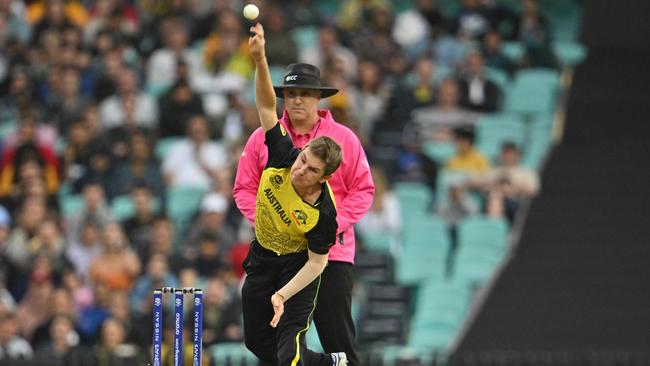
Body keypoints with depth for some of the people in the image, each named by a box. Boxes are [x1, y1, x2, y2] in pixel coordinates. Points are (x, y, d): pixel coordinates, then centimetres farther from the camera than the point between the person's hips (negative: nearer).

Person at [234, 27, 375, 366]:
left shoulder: (344, 138, 2)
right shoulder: (262, 138, 6)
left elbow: (363, 190, 2)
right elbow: (244, 188, 9)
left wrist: (331, 224, -10)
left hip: (331, 252, -2)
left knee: (338, 333, -6)